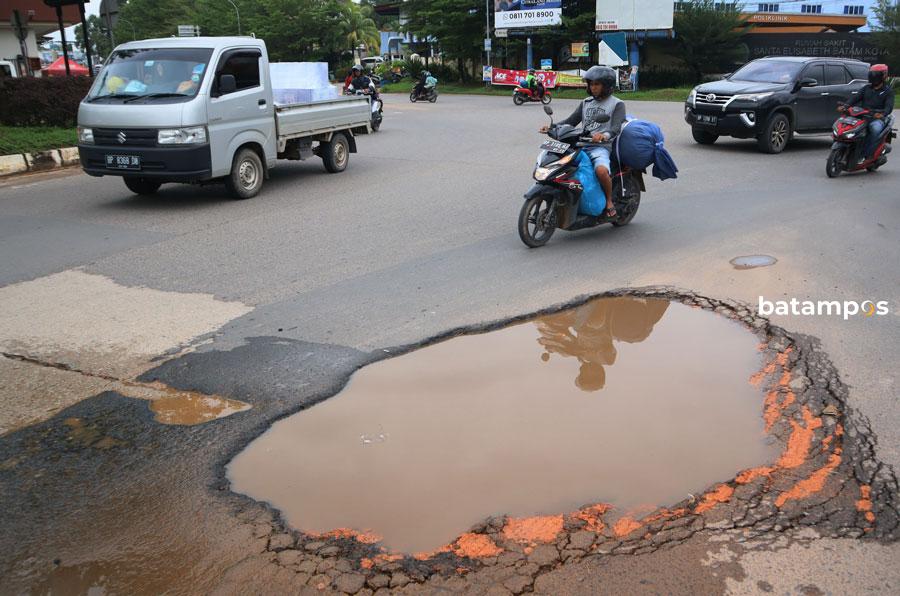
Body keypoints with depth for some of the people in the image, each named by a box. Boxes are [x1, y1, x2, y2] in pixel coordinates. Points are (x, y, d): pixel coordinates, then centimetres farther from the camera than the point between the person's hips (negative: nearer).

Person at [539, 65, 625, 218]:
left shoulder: (617, 104, 3)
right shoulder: (587, 102, 21)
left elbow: (616, 127, -13)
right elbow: (571, 121, 16)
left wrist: (604, 135, -37)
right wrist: (551, 127, -2)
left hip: (601, 147, -6)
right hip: (581, 145, 6)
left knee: (601, 170, -36)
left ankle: (609, 201, -11)